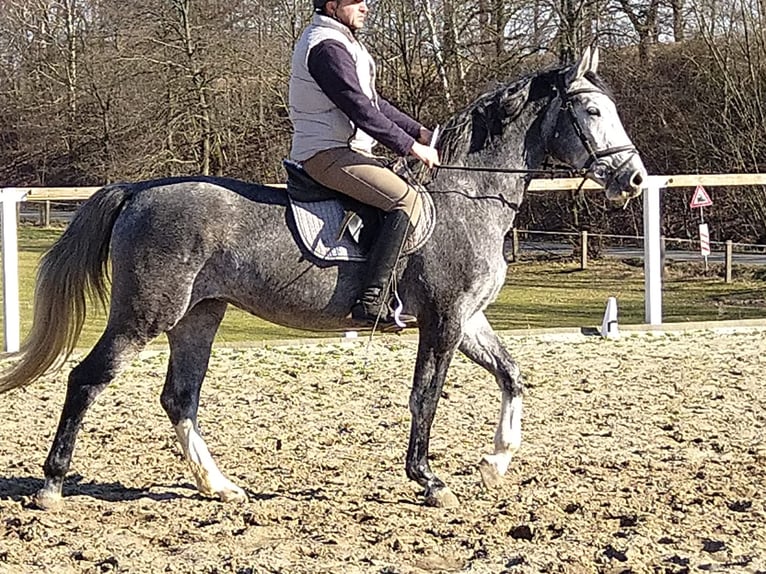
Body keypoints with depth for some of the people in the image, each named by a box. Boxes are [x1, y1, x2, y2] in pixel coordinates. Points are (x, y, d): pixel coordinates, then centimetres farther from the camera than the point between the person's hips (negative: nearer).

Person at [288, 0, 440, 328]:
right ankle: (371, 303, -27)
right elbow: (359, 109, -21)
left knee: (406, 189, 19)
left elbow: (373, 103, 22)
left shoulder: (341, 42, 19)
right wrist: (411, 146, -16)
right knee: (407, 200, -22)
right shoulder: (327, 48, -16)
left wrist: (420, 133, 14)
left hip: (343, 150, 11)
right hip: (328, 154, -11)